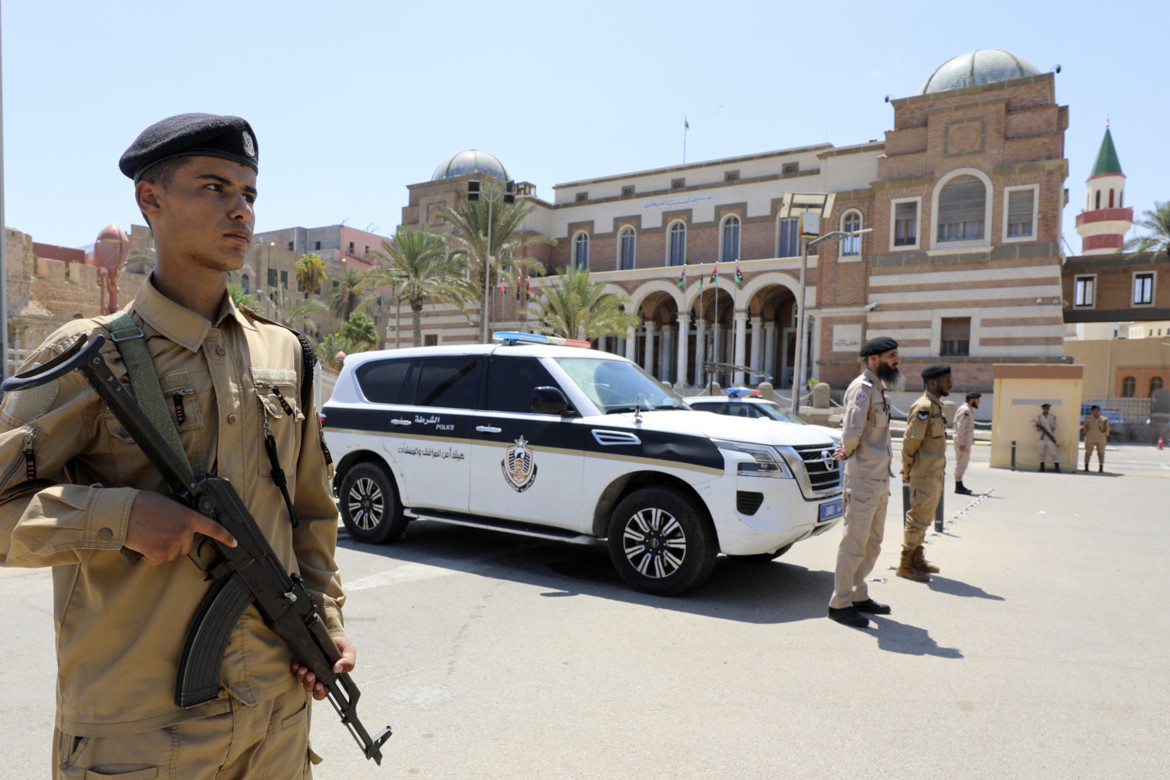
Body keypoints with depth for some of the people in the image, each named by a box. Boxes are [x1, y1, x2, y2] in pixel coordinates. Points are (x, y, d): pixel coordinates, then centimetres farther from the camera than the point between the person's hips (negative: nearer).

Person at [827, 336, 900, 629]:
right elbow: (851, 432, -25)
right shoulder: (862, 387, -15)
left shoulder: (878, 388, 16)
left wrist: (847, 450, 5)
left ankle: (859, 596, 28)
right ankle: (840, 603, 6)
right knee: (854, 543, -3)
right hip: (863, 480, -9)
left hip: (880, 480, 9)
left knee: (872, 543, 16)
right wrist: (849, 451, -5)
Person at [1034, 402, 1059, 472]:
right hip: (1041, 438, 1)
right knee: (1041, 453, 5)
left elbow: (1054, 427, 6)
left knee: (1053, 453, -6)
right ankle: (1042, 467, 14)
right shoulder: (1039, 417, 3)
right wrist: (1037, 428, -10)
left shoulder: (1052, 417, 3)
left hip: (1050, 438, -1)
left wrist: (1054, 436, -5)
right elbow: (1033, 424, 12)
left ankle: (1057, 468, -5)